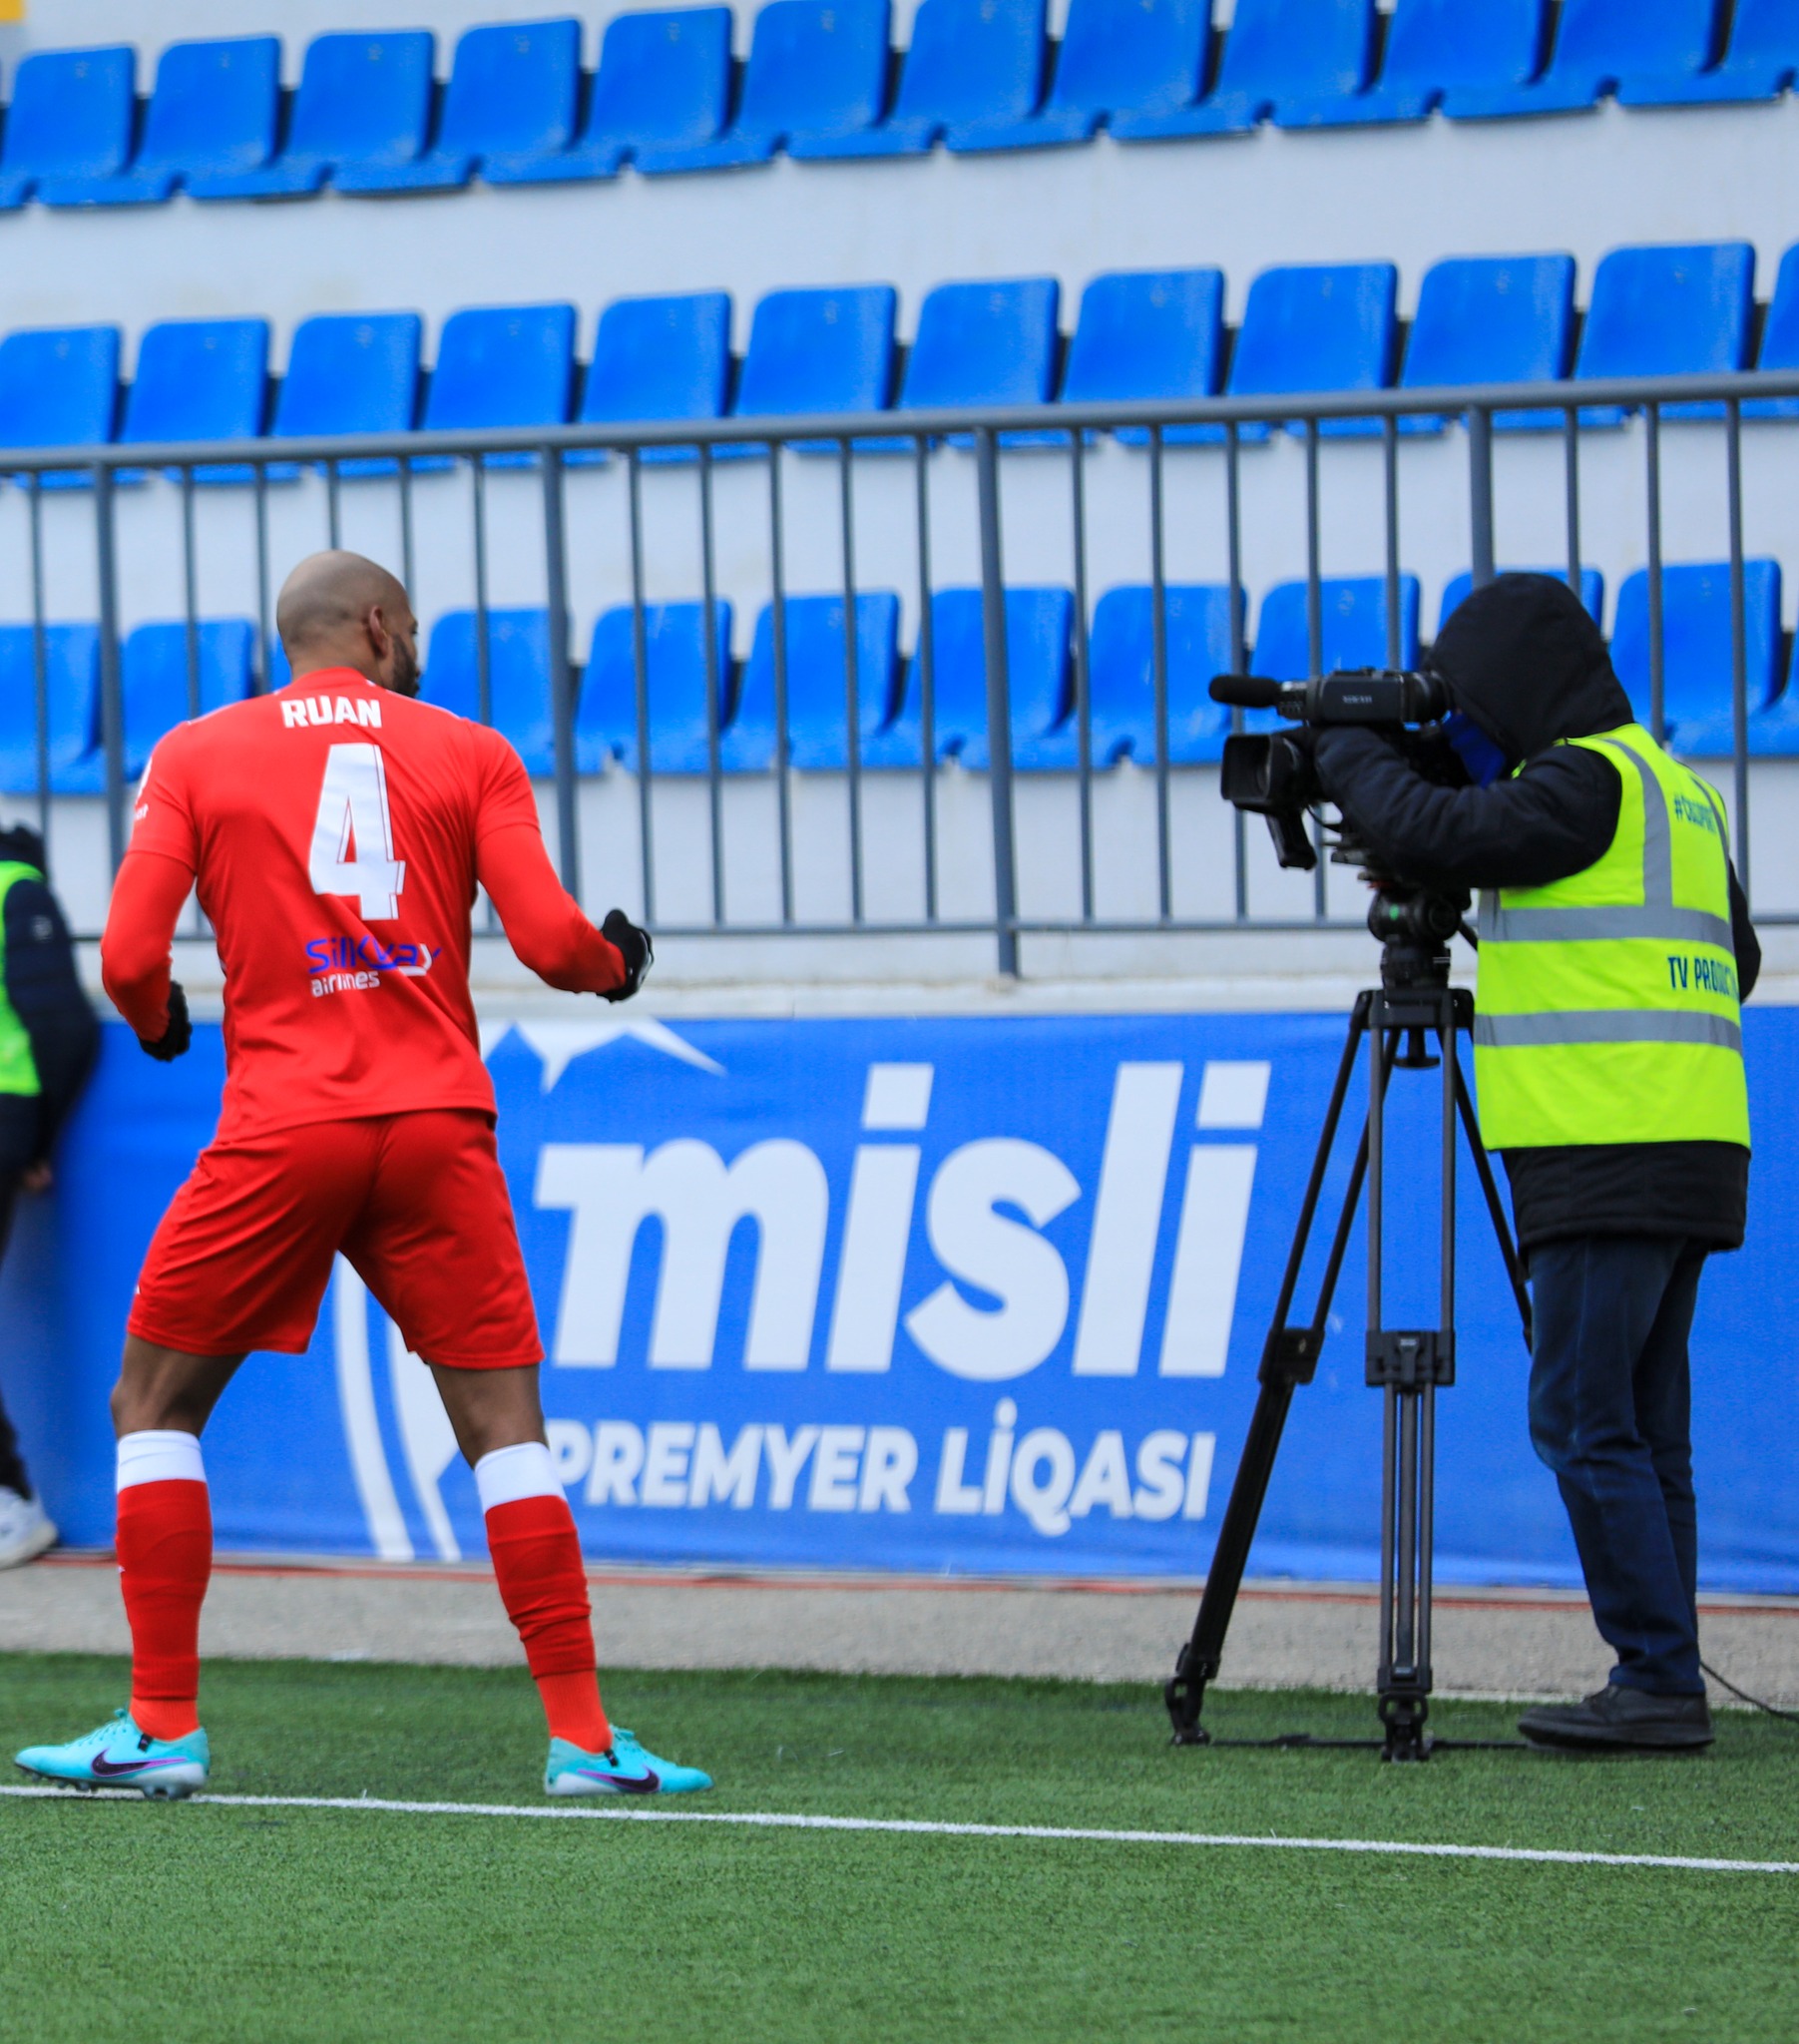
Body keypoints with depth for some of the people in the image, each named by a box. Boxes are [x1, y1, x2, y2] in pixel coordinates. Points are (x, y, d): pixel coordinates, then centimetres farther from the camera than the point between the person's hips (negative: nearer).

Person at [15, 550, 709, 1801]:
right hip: (440, 1124, 1)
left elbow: (130, 958, 0)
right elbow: (550, 939, -1)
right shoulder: (471, 756, 9)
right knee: (506, 1427, 5)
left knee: (155, 1406, 13)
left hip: (280, 1131, -1)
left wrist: (158, 1025, 22)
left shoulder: (195, 756, 8)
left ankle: (164, 1728, 8)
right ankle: (582, 1737, -1)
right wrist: (617, 962, 21)